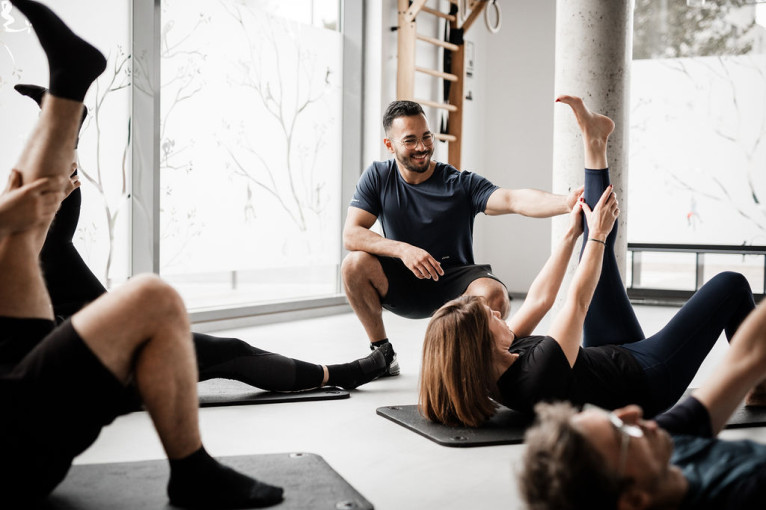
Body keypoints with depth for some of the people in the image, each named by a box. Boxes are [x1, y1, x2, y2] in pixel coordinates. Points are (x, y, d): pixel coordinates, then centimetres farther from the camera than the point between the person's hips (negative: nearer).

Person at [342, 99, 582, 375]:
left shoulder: (462, 184, -10)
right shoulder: (378, 177, -4)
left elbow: (513, 200, -27)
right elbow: (351, 234, -14)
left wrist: (565, 202, -48)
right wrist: (402, 249, -31)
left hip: (453, 282, -1)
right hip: (403, 285, 1)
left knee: (494, 296, -33)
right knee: (355, 264, -27)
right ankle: (381, 351, -3)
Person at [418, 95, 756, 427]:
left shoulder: (491, 365, -16)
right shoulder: (536, 375, -41)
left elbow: (539, 299, -7)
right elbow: (578, 300, -30)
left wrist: (572, 233, -2)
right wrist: (596, 236, -17)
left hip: (615, 356, 8)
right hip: (648, 379, -7)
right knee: (731, 285, -1)